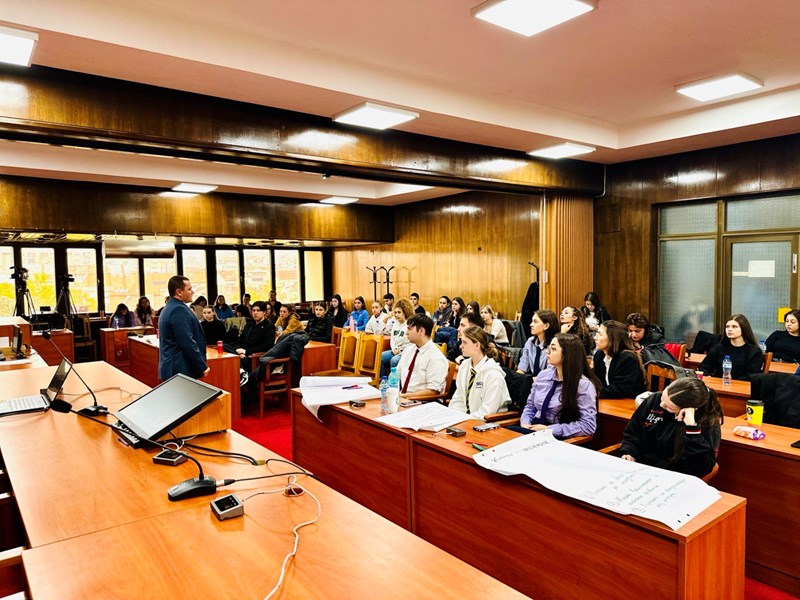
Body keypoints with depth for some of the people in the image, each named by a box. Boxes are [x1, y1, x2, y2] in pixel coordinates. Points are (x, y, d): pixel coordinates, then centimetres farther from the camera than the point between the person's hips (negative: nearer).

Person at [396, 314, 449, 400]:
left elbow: (433, 391, -16)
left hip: (420, 402, -8)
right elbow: (397, 375, 16)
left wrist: (405, 396, -17)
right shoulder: (409, 349, 10)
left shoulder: (436, 358, -13)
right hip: (401, 396, 8)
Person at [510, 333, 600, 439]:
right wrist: (525, 423, -4)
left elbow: (588, 426, -15)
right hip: (535, 428, 6)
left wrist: (550, 429, -18)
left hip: (558, 437, -6)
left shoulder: (583, 384, -10)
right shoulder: (543, 375, 9)